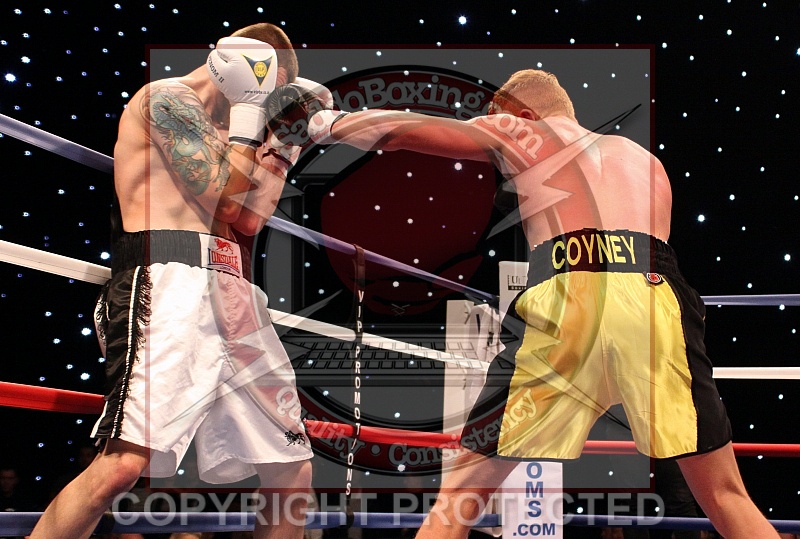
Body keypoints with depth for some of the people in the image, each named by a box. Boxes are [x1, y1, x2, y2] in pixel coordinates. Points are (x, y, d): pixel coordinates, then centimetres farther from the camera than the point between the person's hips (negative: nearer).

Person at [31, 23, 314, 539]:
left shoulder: (216, 127, 29)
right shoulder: (168, 97, 4)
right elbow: (215, 191, -8)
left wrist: (285, 147, 20)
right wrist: (247, 111, 3)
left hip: (231, 296, 9)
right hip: (169, 281, -9)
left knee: (293, 468, 7)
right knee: (124, 463, -23)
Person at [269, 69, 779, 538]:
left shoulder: (520, 133, 24)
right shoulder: (646, 160, 34)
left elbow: (400, 130, 20)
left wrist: (329, 123, 35)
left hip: (567, 302, -2)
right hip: (656, 297, 3)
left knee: (461, 496, 8)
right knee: (725, 496, 11)